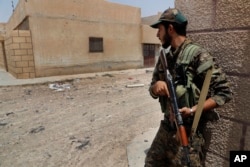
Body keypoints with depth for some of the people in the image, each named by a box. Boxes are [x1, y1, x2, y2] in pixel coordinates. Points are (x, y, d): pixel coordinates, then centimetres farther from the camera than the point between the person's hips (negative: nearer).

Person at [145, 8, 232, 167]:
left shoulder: (197, 54, -14)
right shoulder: (164, 56, 5)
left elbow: (224, 92, -14)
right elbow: (153, 92, 9)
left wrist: (193, 110, -23)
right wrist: (156, 86, -13)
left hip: (188, 132, -6)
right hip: (166, 128, 7)